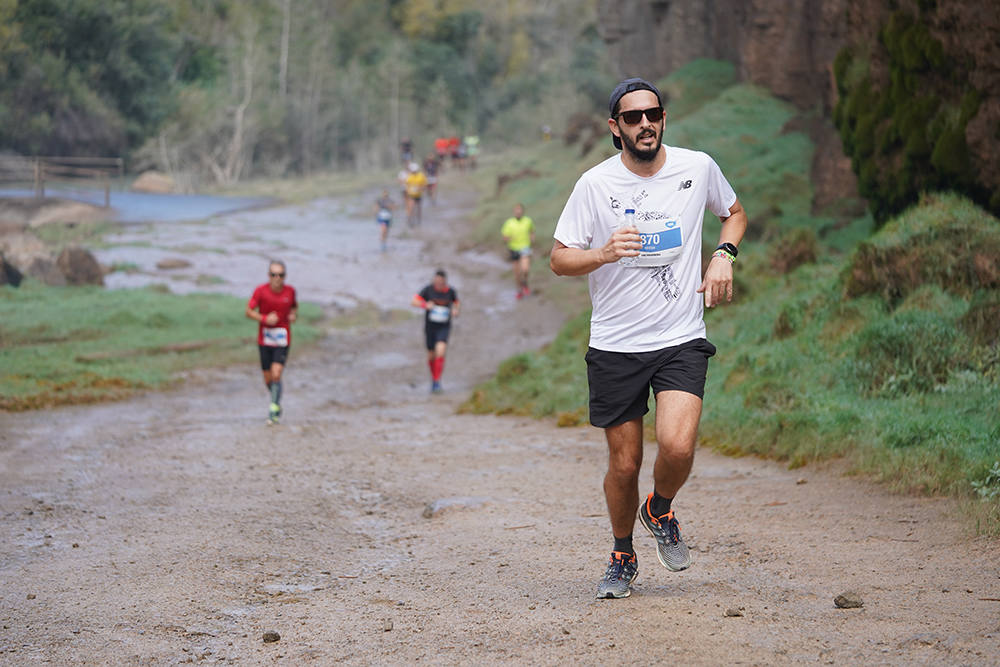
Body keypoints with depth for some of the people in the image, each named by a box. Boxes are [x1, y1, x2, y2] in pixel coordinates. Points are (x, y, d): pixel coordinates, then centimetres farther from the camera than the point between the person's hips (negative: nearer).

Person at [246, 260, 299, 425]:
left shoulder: (290, 291, -1)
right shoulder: (261, 291, -7)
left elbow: (294, 306, 18)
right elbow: (249, 311, -5)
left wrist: (294, 315, -4)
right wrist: (265, 319, -21)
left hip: (282, 340, -1)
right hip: (264, 339, 1)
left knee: (276, 374, -16)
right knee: (268, 378, 8)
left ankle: (274, 409, -6)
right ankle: (277, 401, 34)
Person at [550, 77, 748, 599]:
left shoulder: (698, 168, 1)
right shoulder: (596, 184, -4)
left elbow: (734, 212, 22)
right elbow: (559, 259, -1)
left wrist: (723, 255, 2)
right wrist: (603, 253, -21)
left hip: (681, 340, 0)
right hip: (614, 347, 0)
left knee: (677, 447, -20)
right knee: (624, 464, 4)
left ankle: (660, 511, 14)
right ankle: (622, 558, 29)